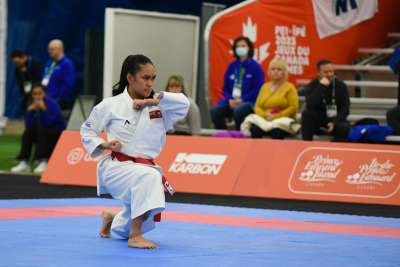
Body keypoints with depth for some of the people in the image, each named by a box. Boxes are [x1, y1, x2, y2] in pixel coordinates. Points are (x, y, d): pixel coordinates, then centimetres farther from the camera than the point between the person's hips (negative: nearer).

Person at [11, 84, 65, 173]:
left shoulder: (52, 104, -19)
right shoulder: (33, 106, -5)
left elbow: (48, 124, -28)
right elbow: (28, 126, -14)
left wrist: (43, 110, -39)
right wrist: (29, 111, -26)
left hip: (57, 133, -5)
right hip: (42, 136, 5)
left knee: (42, 129, -31)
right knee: (28, 132, -18)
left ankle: (43, 162, -38)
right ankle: (24, 163, -16)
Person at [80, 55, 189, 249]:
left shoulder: (159, 108, 2)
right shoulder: (111, 105, -5)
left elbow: (183, 104, -14)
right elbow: (87, 130, 6)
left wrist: (154, 100, -19)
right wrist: (103, 145, -12)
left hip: (145, 167, 5)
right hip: (117, 167, -5)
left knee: (143, 223, 17)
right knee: (148, 177, -37)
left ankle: (111, 219, 52)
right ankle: (135, 237, -29)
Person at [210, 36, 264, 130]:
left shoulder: (255, 67, -1)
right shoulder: (232, 66, 14)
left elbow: (258, 89, -6)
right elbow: (226, 87, 15)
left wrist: (242, 100, -15)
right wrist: (229, 100, -6)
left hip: (248, 102, -5)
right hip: (232, 101, 5)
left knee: (238, 110, -39)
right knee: (215, 111, -24)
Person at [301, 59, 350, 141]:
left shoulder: (341, 86, -1)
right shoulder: (311, 86, -5)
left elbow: (345, 109, -6)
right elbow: (310, 105, -24)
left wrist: (334, 123, -21)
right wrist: (322, 87, -26)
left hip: (335, 121, 0)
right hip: (317, 124, 0)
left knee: (344, 127, -33)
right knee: (306, 113, -30)